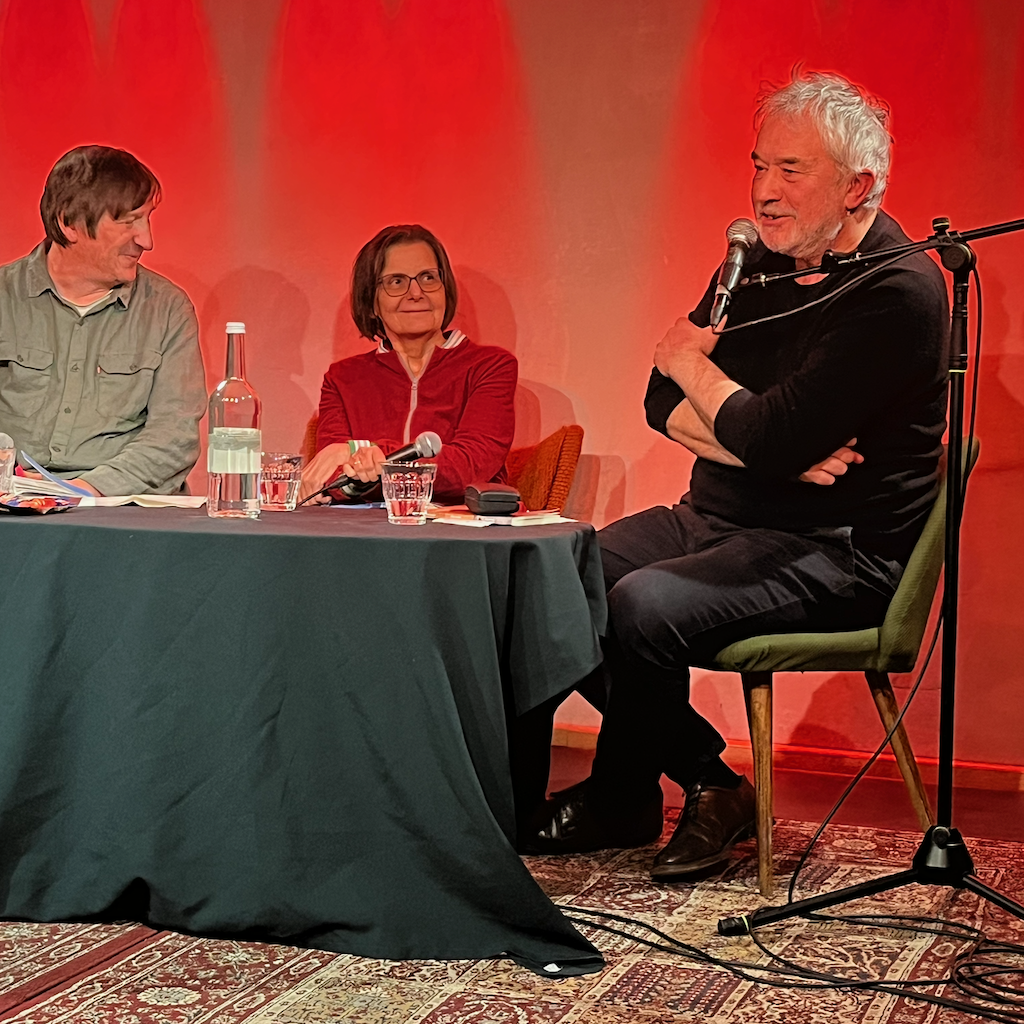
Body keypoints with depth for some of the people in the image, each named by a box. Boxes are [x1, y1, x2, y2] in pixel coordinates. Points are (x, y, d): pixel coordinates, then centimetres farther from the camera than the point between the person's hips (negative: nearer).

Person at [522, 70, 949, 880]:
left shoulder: (897, 293, -17)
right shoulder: (761, 261, 9)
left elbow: (774, 440, -25)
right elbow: (664, 403, 4)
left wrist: (698, 366, -5)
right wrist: (767, 446, -15)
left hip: (838, 551, -9)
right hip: (724, 518, 9)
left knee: (642, 605, -28)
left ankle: (621, 802, 0)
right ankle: (705, 777, 3)